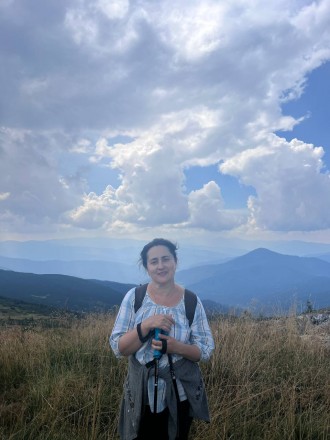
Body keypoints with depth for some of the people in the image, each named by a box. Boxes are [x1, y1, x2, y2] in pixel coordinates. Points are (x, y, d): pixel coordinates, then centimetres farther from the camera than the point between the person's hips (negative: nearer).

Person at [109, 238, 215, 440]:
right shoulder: (134, 297, -10)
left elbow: (206, 350, -7)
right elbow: (118, 347, -11)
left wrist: (177, 347, -25)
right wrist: (145, 326, -27)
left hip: (180, 395, 1)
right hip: (142, 395, 0)